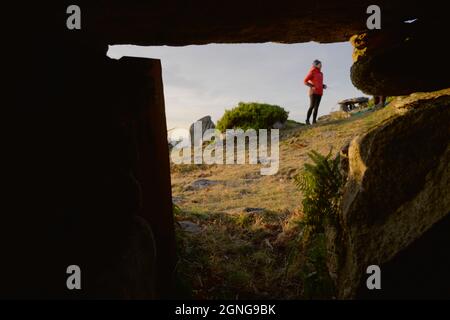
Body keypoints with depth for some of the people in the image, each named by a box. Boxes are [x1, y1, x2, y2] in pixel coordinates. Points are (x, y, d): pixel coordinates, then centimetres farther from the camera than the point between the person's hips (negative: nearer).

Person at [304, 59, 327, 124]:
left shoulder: (320, 73, 18)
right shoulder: (312, 72, -4)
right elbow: (305, 81, -7)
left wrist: (324, 86, 7)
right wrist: (312, 86, -17)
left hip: (319, 92, 7)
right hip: (313, 92, -6)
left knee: (316, 107, 0)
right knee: (312, 106, -14)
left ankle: (314, 121, -1)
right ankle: (307, 120, -5)